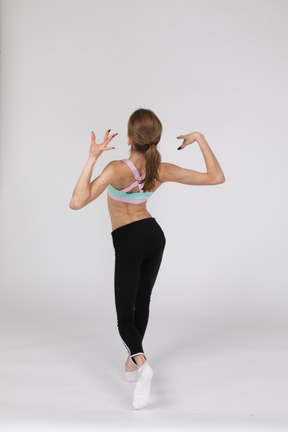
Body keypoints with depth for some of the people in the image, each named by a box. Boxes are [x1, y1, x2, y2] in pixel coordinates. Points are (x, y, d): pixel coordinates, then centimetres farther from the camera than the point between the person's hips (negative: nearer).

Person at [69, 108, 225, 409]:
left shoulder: (117, 169, -26)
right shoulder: (163, 171, -12)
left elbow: (77, 203, -31)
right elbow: (216, 177, -5)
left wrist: (92, 158, -32)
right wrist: (200, 139, -1)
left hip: (127, 243, -4)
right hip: (154, 235, 4)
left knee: (125, 318, 2)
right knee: (141, 301, 27)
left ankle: (141, 362, -28)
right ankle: (132, 362, 36)